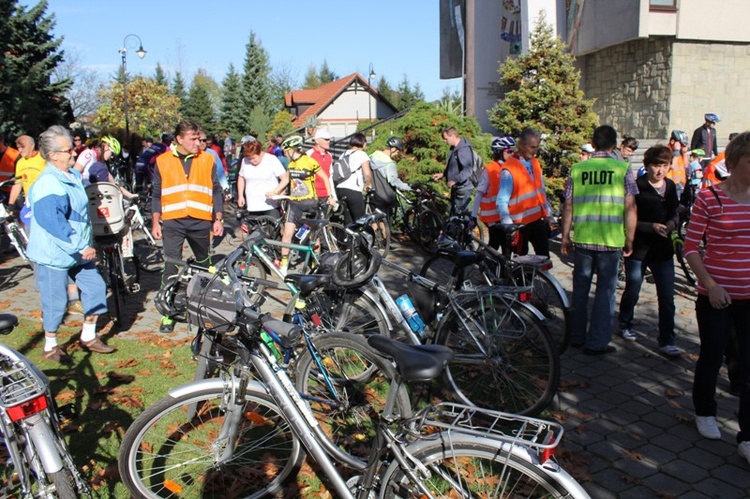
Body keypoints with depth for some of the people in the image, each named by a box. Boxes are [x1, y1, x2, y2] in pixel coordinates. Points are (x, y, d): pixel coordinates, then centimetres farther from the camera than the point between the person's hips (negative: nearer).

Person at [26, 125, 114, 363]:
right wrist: (80, 247, -23)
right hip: (54, 254, -9)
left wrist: (86, 245, 18)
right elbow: (54, 225, -28)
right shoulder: (47, 185, -22)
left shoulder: (73, 175, 8)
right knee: (56, 302, 3)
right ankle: (50, 347, 23)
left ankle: (88, 337, 26)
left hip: (79, 252, 9)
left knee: (95, 287, 10)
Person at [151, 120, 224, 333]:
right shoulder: (163, 161, 4)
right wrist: (155, 222, 3)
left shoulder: (207, 160, 5)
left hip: (201, 222, 1)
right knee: (171, 266, -3)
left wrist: (218, 219, 2)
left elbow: (216, 191, 8)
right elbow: (157, 194, 8)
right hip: (172, 222, -1)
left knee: (204, 265, 14)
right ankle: (169, 312, 5)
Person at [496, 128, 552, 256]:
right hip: (520, 224, -7)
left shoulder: (535, 163, 7)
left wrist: (546, 213, 16)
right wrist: (508, 224, -30)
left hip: (538, 220, 7)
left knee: (544, 256, 12)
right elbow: (502, 201, -20)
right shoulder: (509, 169, -16)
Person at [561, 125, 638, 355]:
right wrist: (629, 239, 5)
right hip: (611, 240, -2)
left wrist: (565, 237, 12)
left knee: (580, 287, 15)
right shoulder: (623, 168, -3)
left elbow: (568, 207, 3)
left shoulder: (577, 169, 2)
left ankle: (577, 336, 25)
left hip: (582, 239, 2)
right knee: (605, 290, 7)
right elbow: (630, 208, -4)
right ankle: (597, 342, 10)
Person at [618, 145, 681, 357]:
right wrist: (652, 227, -22)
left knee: (667, 297, 2)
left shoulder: (670, 186, 7)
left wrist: (670, 225, -6)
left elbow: (674, 214, 16)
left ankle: (666, 341, 10)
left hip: (663, 249, 4)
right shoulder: (636, 187, -11)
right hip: (638, 249, -4)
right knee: (632, 292, 12)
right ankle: (625, 325, 37)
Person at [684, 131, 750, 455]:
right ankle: (704, 412, 39)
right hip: (716, 295, -3)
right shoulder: (709, 198, -10)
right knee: (712, 357, 14)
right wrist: (710, 284, -15)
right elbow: (691, 247, -8)